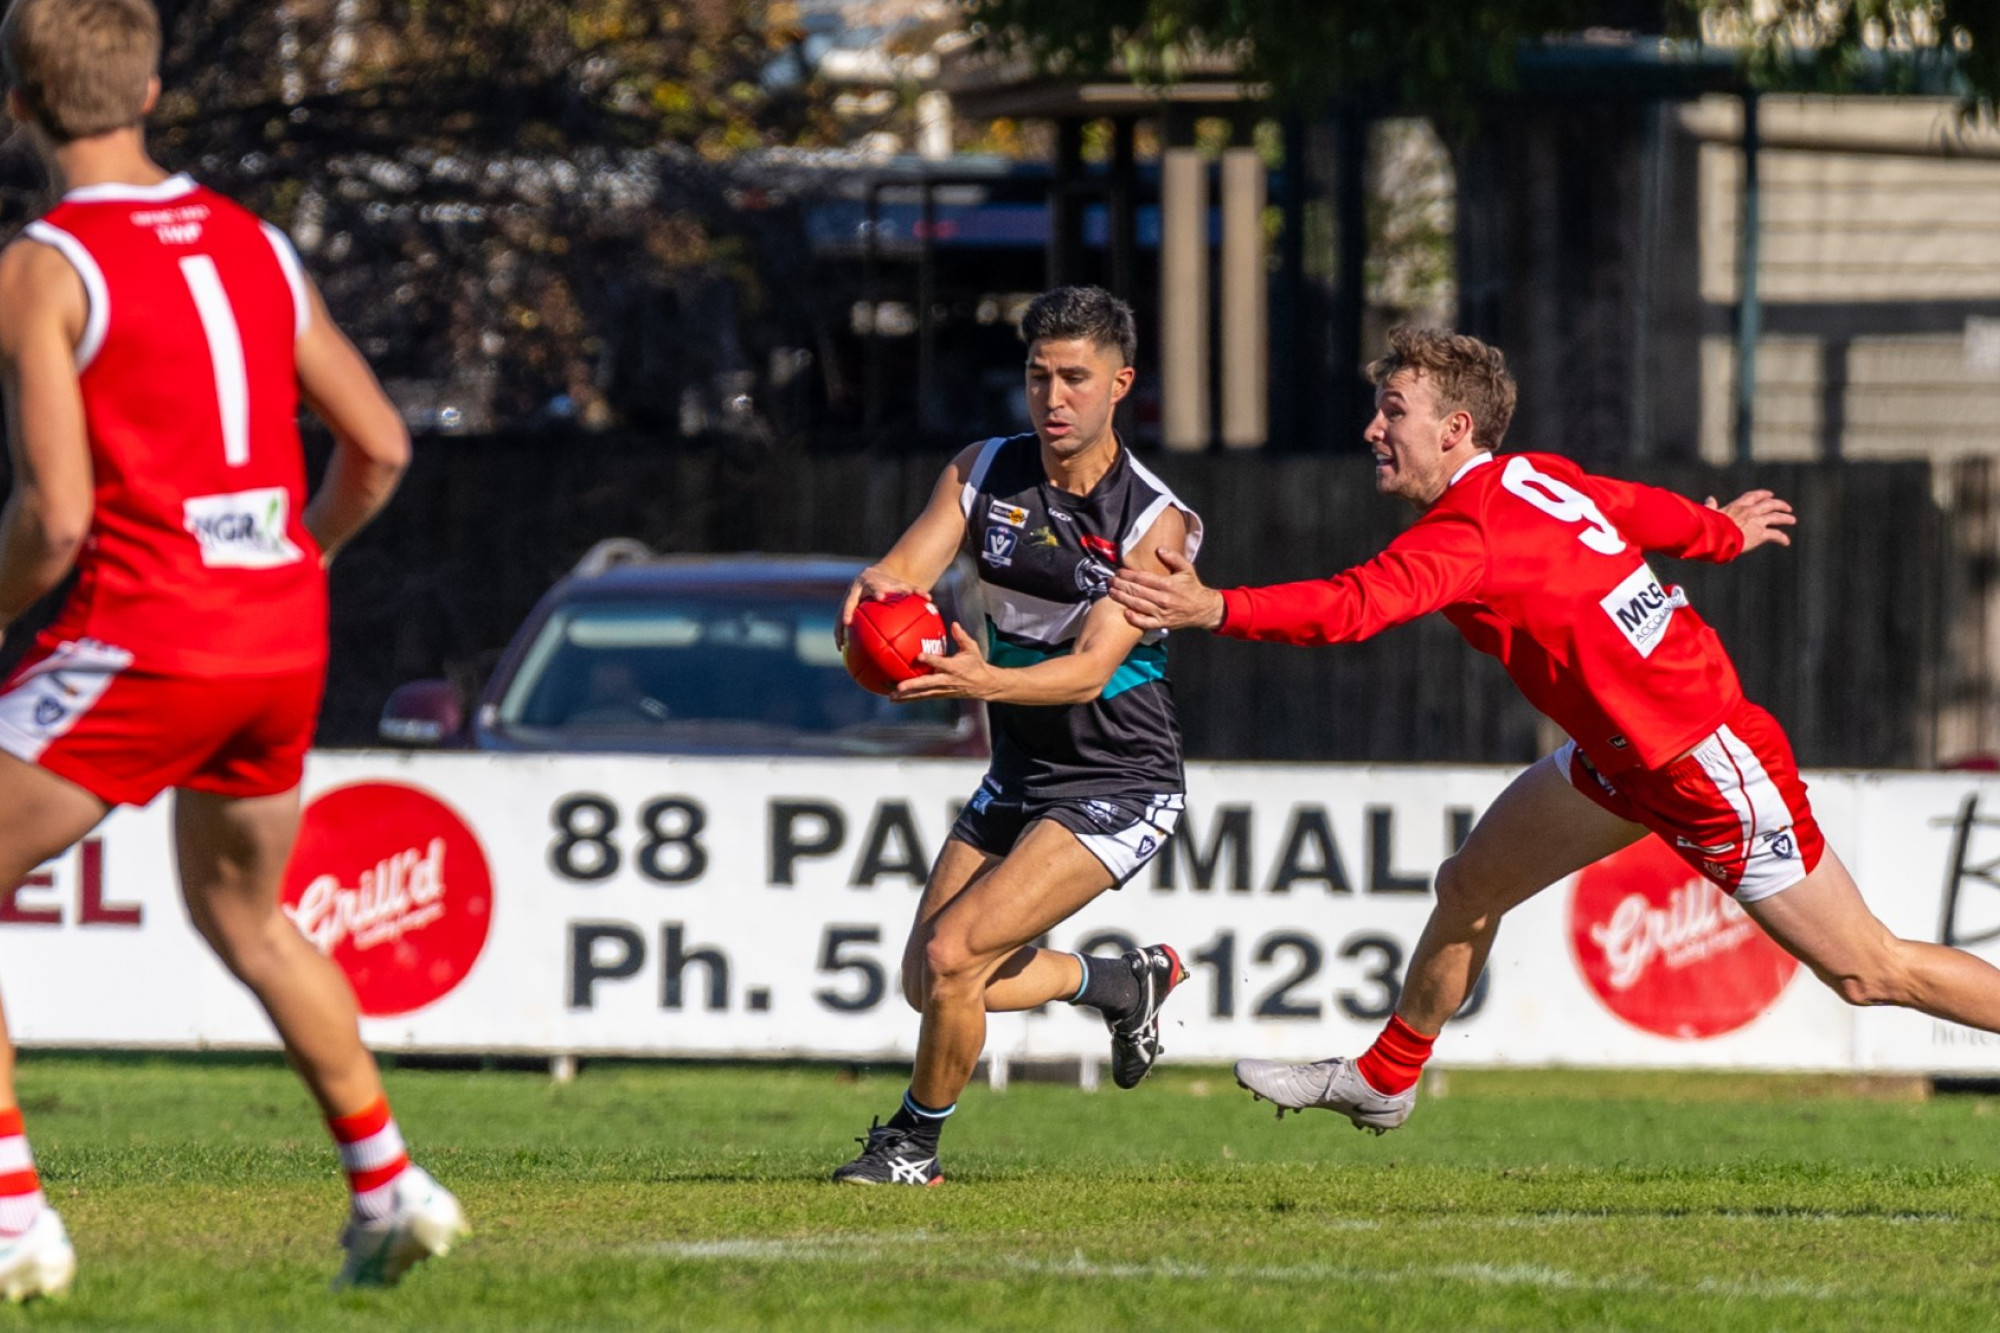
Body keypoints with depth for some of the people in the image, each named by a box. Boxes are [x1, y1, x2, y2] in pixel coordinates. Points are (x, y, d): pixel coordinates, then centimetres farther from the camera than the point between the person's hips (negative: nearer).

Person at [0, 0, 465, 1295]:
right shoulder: (255, 244, 11)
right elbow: (380, 448, 12)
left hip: (146, 639, -7)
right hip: (286, 635, 7)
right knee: (243, 912, 29)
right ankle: (389, 1187, 27)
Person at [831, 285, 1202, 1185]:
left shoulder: (1154, 522, -18)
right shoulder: (985, 474, -2)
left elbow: (1093, 667, -27)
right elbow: (906, 567, -15)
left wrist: (984, 681, -46)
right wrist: (875, 590, -41)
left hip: (1116, 787, -7)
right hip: (1018, 776, 7)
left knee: (952, 954, -19)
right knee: (929, 985, 11)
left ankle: (913, 1143, 6)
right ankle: (1129, 983, 35)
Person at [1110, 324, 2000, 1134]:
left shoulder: (1468, 531, -26)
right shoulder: (1536, 476, 0)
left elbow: (1353, 607, -42)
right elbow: (1652, 512, 17)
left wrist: (1217, 609, -50)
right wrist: (1722, 531, 38)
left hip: (1706, 767, -10)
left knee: (1868, 972, -2)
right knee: (1471, 886, 16)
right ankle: (1383, 1081, 34)